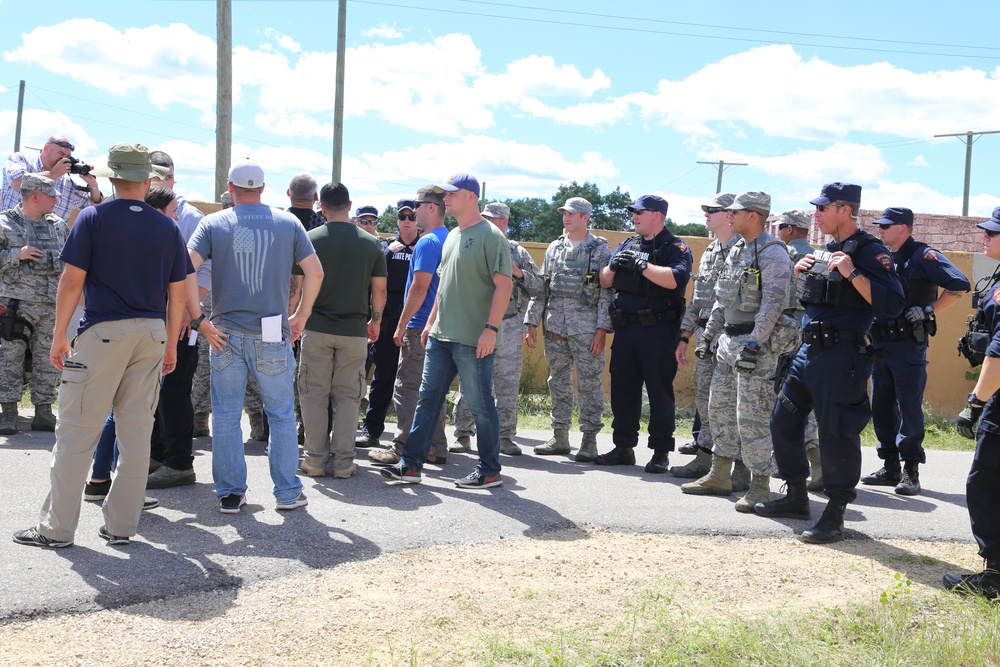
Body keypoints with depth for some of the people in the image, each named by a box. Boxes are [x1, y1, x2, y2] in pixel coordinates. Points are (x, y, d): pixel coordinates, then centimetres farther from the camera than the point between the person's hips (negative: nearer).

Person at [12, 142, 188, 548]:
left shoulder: (94, 218, -3)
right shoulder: (167, 227, 7)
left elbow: (72, 281, -6)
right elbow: (177, 293, 8)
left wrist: (59, 335, 1)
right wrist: (171, 344, 16)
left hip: (103, 332, -4)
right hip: (152, 333, 4)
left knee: (77, 431, 1)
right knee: (137, 430, 8)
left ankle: (57, 527, 4)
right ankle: (122, 525, 13)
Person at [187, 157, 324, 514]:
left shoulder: (213, 224, 1)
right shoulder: (288, 223, 3)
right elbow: (315, 272, 2)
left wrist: (197, 318, -2)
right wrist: (300, 317, 11)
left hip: (226, 333, 0)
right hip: (273, 335, 0)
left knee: (226, 415, 9)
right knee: (282, 415, 10)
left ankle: (230, 493, 12)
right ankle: (288, 492, 14)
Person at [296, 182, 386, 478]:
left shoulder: (311, 239, -4)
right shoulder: (371, 243, 2)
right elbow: (380, 289, 6)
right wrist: (376, 320, 21)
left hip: (317, 328, -1)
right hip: (354, 330, 1)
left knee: (314, 395, 7)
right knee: (348, 396, 7)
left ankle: (315, 459, 9)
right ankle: (343, 461, 8)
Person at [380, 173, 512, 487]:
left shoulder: (490, 235, -10)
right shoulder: (452, 236, 17)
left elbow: (504, 284, -15)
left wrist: (491, 328, -21)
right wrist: (431, 322, 20)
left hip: (474, 340, -8)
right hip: (441, 336, 9)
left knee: (480, 405, 0)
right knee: (428, 399, 8)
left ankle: (489, 471, 11)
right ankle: (411, 465, 13)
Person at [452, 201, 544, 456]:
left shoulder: (518, 253, 10)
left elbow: (539, 287, 8)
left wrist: (518, 273, -6)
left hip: (509, 326, 1)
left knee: (508, 384, 3)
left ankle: (505, 437, 11)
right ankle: (463, 435, 8)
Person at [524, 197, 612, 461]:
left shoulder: (600, 249, 1)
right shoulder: (554, 249, 14)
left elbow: (607, 292, -5)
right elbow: (540, 287, 15)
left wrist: (602, 329, -12)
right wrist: (531, 322, 9)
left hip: (585, 326, -5)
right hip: (554, 327, 5)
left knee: (589, 383, -4)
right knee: (558, 382, 9)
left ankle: (589, 440, 2)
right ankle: (560, 437, 17)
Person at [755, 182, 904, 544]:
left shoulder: (870, 252, -10)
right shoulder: (824, 251, 16)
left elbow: (892, 304, -20)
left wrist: (852, 273, -25)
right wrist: (799, 273, 9)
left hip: (842, 355, -9)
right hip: (809, 350, 9)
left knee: (836, 433, -5)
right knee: (783, 420, 13)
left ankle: (835, 514, 5)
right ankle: (796, 497, 26)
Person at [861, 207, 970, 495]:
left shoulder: (923, 256, -8)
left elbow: (960, 285, -16)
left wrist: (930, 310, -15)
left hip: (908, 345, -8)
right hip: (880, 344, 8)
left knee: (909, 408, -4)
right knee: (881, 407, 10)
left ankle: (911, 471, 2)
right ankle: (890, 467, 19)